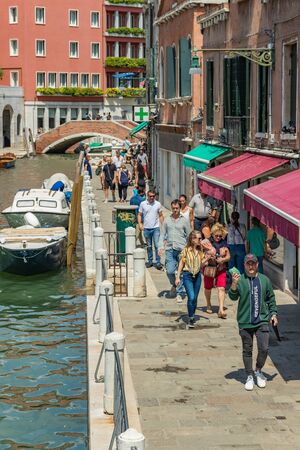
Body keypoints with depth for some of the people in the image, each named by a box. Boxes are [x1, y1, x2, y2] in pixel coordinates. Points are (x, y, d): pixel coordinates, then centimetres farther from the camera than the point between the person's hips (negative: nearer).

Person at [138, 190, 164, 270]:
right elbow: (139, 214, 8)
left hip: (156, 228, -1)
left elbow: (161, 215, 8)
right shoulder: (143, 204, 2)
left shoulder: (158, 204, 2)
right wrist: (140, 224, -5)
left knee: (157, 245, -8)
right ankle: (150, 261, 22)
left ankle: (158, 262, -4)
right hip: (146, 228, 1)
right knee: (149, 246, 11)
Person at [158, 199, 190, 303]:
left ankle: (180, 293, 7)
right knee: (170, 271, -7)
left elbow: (189, 236, 8)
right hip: (170, 249, 2)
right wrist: (161, 246, 0)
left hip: (181, 249, -2)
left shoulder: (184, 221, 5)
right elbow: (163, 234, 13)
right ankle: (174, 284, 24)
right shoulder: (167, 220, 11)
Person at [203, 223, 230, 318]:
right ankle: (208, 305, 40)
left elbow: (228, 256, 6)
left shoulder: (223, 243, 3)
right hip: (209, 268, -1)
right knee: (208, 288, 13)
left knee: (221, 288, -11)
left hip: (221, 268, 1)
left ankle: (221, 310, -15)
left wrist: (223, 259, -14)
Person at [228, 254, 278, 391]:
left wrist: (273, 313, 11)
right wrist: (234, 284, -31)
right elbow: (233, 297, -15)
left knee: (264, 348, -6)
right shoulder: (240, 280, -4)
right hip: (245, 322, -1)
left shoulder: (264, 280, 5)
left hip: (262, 320, 1)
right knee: (247, 350, 8)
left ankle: (258, 371, 18)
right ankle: (249, 376, 22)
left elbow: (271, 299, 16)